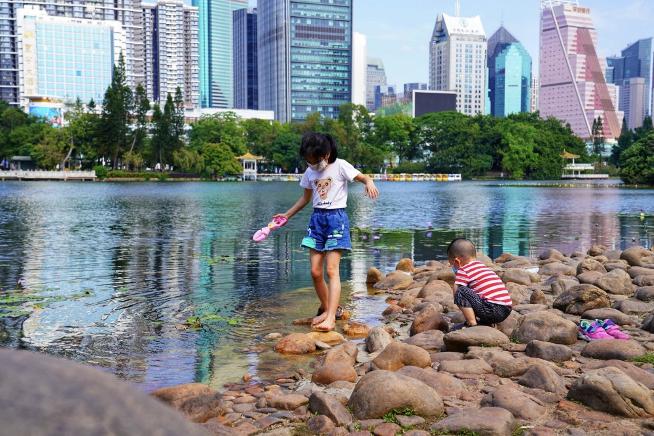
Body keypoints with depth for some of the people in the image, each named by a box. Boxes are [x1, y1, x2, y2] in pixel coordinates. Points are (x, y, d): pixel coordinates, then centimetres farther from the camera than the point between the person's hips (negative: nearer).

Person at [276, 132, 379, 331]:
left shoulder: (340, 166, -7)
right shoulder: (309, 172, 9)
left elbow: (364, 177, -8)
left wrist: (369, 183, -32)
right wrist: (287, 215, 18)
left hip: (336, 218, -5)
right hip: (317, 218, 5)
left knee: (331, 269, -15)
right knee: (315, 272, 2)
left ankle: (331, 318, -17)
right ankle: (326, 308, 22)